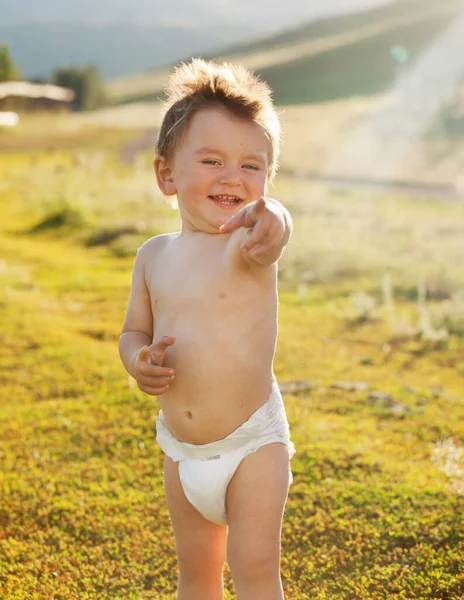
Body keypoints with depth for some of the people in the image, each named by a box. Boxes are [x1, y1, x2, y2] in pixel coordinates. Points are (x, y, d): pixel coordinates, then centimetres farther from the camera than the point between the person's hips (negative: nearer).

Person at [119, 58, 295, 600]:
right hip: (181, 449, 5)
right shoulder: (154, 255, -1)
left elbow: (275, 230, -42)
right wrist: (140, 361, -13)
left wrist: (268, 224, -66)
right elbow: (134, 331, 10)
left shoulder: (249, 247, -17)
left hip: (252, 442, -4)